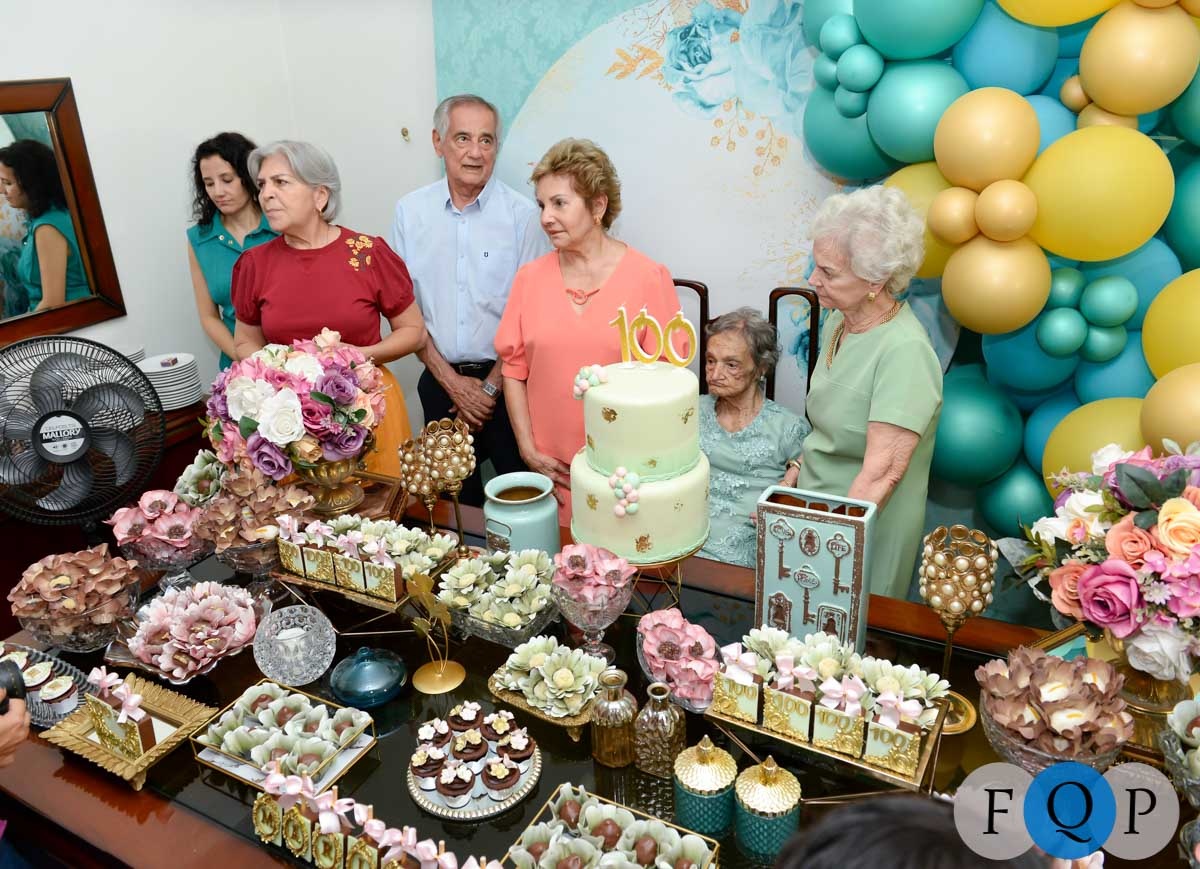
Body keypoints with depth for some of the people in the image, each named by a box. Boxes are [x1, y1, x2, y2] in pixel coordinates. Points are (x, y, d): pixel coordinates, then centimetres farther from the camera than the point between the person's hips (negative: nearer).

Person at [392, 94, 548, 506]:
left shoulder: (522, 214, -7)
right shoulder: (410, 212, 2)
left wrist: (491, 386, -7)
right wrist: (452, 381, -3)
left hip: (506, 379, -2)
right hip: (441, 382, 3)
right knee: (456, 498, 14)